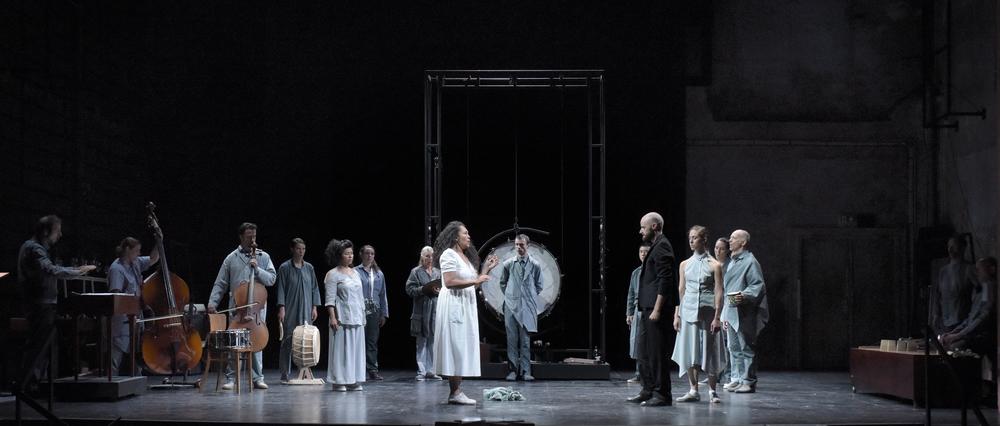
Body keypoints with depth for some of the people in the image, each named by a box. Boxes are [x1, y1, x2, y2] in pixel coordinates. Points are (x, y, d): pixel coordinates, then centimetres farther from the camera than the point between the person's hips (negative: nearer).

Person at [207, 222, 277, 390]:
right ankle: (230, 378, 2)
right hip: (236, 308, 0)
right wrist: (212, 303, -4)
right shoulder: (231, 259, 9)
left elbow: (271, 279, 2)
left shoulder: (263, 257, 10)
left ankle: (258, 378, 7)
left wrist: (257, 269, -11)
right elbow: (220, 284, 8)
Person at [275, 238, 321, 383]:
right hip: (290, 311, -3)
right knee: (288, 341, -2)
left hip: (306, 311, 3)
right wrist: (281, 308, -10)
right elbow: (281, 288, -2)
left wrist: (314, 307, 5)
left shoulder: (309, 268, 9)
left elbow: (315, 288, 12)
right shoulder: (285, 268, 0)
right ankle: (285, 374, 4)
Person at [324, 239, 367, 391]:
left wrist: (363, 316, 15)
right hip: (342, 319, -7)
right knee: (341, 348, -5)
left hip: (357, 318, 7)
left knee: (356, 348, 6)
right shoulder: (333, 274, -5)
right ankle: (339, 381, -1)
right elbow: (330, 299, -10)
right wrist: (332, 317, -18)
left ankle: (353, 381, 11)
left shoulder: (355, 273, 16)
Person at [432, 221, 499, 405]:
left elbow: (473, 284, 17)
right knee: (456, 347, -9)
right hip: (454, 305, -10)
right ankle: (454, 393, -9)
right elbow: (449, 282, -20)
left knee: (463, 348, 7)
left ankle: (457, 390, 9)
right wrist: (475, 281, -18)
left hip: (466, 306, 10)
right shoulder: (449, 255, -9)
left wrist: (486, 269, 14)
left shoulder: (466, 256, 19)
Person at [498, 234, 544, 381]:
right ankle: (512, 370, 5)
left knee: (525, 340, -1)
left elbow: (538, 286, 14)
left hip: (527, 307, -1)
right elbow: (502, 283, 16)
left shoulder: (535, 265, 2)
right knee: (512, 339, 0)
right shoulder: (508, 264, 4)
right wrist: (510, 296, 10)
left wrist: (530, 297, 9)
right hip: (511, 306, 1)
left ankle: (525, 371, 2)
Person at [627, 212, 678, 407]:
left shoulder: (662, 247, -12)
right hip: (648, 309, 11)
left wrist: (657, 309, -22)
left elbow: (664, 281, -19)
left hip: (656, 309, -11)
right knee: (643, 351, 14)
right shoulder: (655, 247, 18)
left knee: (656, 352, -6)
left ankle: (662, 394, -1)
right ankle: (648, 391, 20)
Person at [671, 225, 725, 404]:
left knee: (709, 351, 0)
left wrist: (717, 317, -11)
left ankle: (712, 391, 9)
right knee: (689, 351, 1)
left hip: (707, 311, -3)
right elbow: (680, 290, 12)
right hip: (688, 311, 3)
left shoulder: (714, 265, -1)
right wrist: (676, 315, 6)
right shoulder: (685, 264, 9)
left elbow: (718, 292, -4)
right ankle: (693, 390, 7)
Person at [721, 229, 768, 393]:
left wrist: (745, 296, -29)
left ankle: (748, 381, -1)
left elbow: (758, 285, -13)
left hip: (744, 314, -9)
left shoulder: (750, 262, -8)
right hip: (731, 313, 9)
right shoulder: (731, 262, 20)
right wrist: (725, 315, 21)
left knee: (746, 348, -4)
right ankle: (736, 379, 19)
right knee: (734, 348, 12)